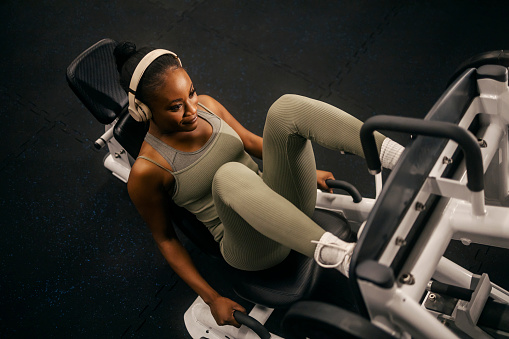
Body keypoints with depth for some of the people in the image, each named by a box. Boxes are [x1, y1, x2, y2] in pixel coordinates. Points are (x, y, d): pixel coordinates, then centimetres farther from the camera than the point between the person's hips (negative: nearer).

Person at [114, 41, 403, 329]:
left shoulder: (206, 105, 1)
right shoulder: (146, 172, -13)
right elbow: (165, 239, -2)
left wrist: (306, 169, 21)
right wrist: (212, 299, -4)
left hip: (286, 202, 5)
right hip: (256, 248, -5)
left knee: (287, 106, -21)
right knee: (229, 174, -41)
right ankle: (344, 258, -54)